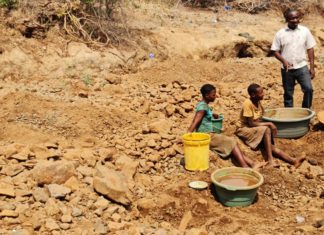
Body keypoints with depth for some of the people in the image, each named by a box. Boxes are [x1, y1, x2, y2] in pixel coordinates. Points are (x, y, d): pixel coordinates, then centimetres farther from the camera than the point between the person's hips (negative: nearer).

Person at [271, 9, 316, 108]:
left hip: (302, 67, 0)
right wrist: (283, 61, -17)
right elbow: (275, 51, 1)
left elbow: (310, 49, 4)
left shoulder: (305, 31, 1)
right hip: (287, 69, 0)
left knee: (308, 89, -13)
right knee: (288, 94, 8)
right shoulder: (280, 33, -2)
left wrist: (312, 67, 0)